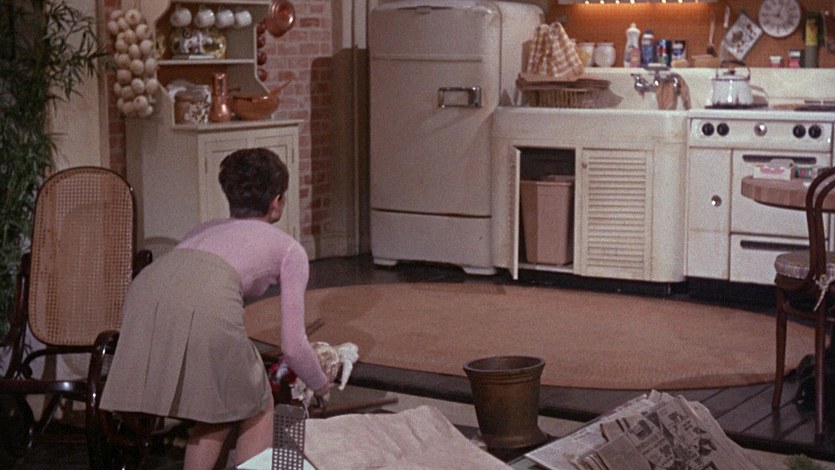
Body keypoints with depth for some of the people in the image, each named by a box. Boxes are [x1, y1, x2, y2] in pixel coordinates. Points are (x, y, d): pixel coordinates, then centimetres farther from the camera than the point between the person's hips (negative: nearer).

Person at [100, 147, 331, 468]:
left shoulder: (206, 229, 39)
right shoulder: (288, 249, 26)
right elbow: (293, 346, 21)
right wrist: (321, 385, 41)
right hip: (205, 307, -5)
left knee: (214, 409, 26)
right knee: (257, 410, 20)